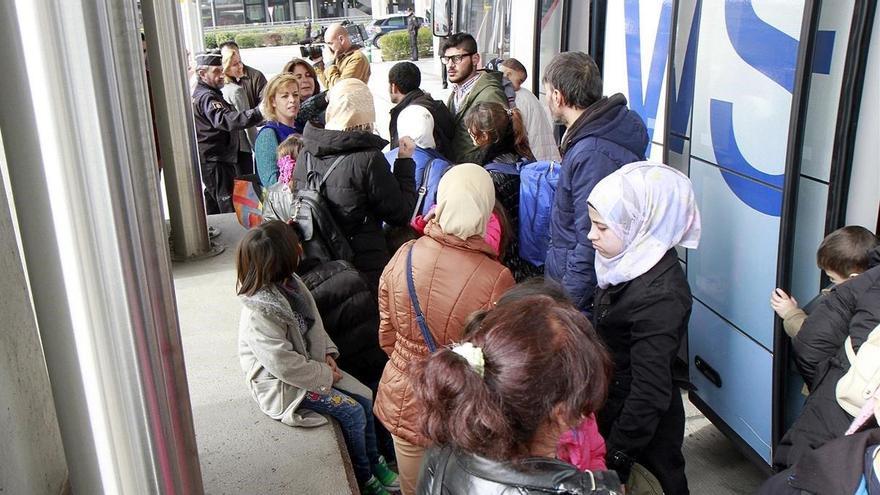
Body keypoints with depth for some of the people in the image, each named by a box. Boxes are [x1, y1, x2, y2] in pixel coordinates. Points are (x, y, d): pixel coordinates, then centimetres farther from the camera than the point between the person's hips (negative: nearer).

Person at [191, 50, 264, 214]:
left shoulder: (199, 94, 16)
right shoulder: (206, 97, -20)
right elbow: (225, 120, -39)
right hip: (217, 163, -11)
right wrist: (258, 113, -49)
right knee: (231, 210, -12)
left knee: (214, 209, 21)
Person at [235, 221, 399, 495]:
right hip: (282, 384, -8)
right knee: (353, 413, -13)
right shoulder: (259, 315, -31)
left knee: (365, 397, 4)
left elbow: (315, 323, 10)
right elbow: (286, 366, -27)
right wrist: (326, 376, -16)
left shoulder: (290, 283, -5)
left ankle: (374, 461, 23)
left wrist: (327, 353, -3)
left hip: (311, 364, 8)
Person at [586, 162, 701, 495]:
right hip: (615, 406, 8)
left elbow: (650, 393, -28)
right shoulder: (635, 264, -3)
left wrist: (614, 458, -20)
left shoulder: (659, 295, -30)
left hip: (643, 428, -8)